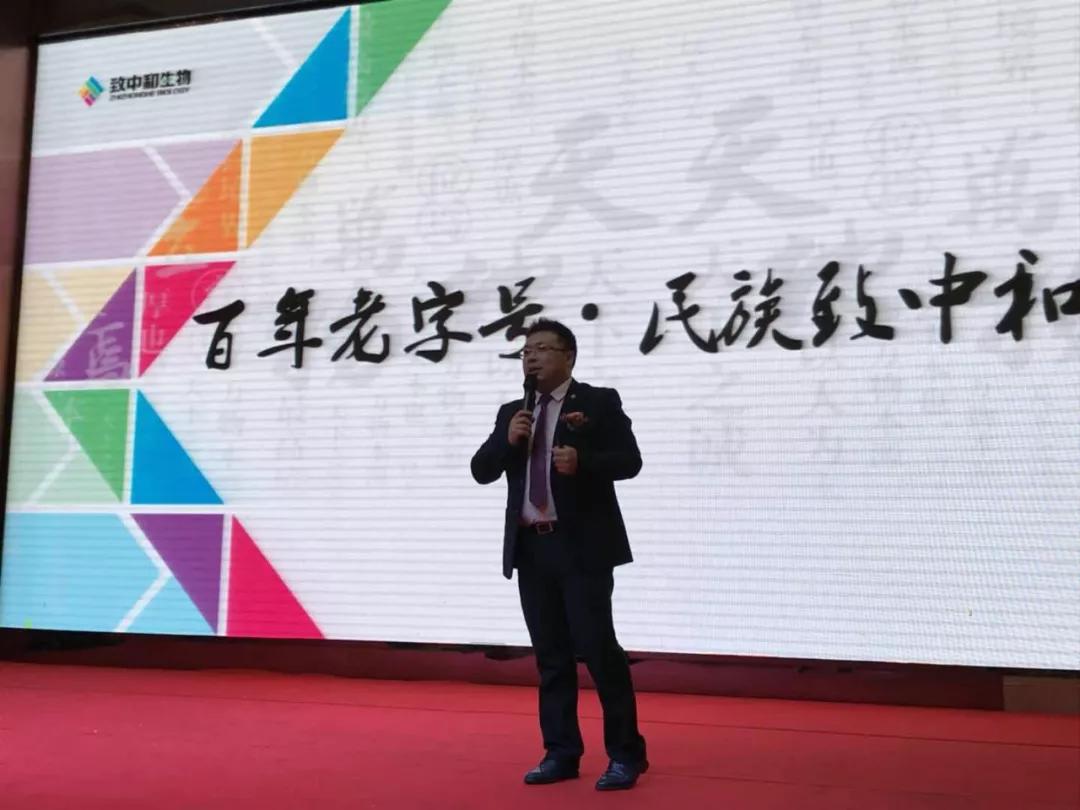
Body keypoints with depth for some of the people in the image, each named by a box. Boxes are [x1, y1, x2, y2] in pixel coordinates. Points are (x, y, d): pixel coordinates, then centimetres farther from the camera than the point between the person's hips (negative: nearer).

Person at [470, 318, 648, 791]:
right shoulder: (511, 413, 15)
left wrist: (583, 462, -24)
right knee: (551, 655, 9)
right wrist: (506, 439, -8)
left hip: (583, 547, -5)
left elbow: (629, 461, -7)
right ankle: (561, 753, 18)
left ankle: (626, 753, 6)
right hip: (530, 549, 5)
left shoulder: (599, 403, 0)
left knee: (598, 649, -5)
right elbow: (481, 471, 9)